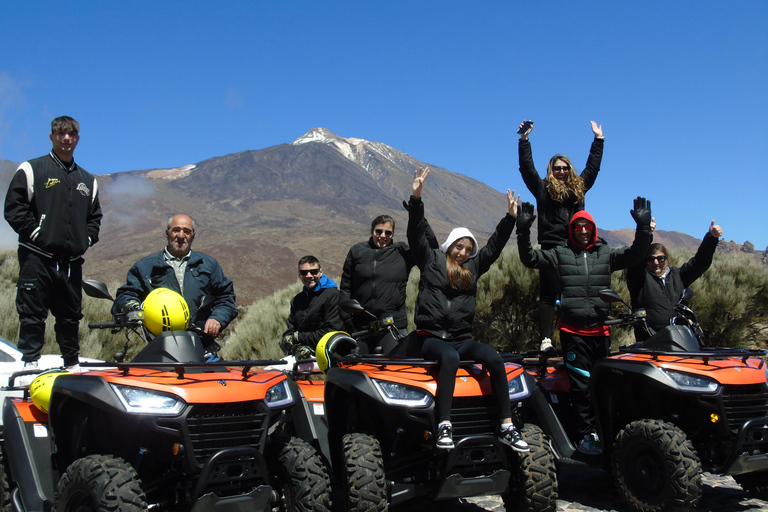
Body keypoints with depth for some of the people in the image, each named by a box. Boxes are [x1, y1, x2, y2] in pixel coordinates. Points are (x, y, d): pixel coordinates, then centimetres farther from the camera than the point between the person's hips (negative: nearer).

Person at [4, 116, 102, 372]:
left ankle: (72, 365, 19)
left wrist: (86, 240, 7)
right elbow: (14, 208, -2)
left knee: (71, 316, 9)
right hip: (37, 257, -4)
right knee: (32, 314, -3)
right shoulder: (31, 169, 4)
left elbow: (95, 216, 23)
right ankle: (30, 362, 2)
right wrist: (36, 234, -10)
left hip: (72, 260, 4)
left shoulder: (87, 180, 19)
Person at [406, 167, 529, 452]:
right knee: (450, 357, -37)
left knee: (495, 359, -23)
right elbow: (417, 233, 0)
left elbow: (494, 246, 18)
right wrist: (416, 198, -10)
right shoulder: (431, 260, 9)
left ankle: (507, 427, -21)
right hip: (431, 335, -4)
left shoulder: (473, 267, 19)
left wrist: (510, 218, 13)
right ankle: (444, 425, -41)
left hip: (462, 337, 4)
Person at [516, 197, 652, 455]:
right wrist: (523, 232, -10)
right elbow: (530, 259, 3)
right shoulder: (561, 254, 7)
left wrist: (644, 227, -9)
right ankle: (587, 434, 1)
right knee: (582, 385, -4)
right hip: (573, 332, -2)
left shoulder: (606, 254, 10)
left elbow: (635, 254, 4)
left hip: (600, 330, 2)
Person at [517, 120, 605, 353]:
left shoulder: (578, 188, 20)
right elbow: (527, 167, 6)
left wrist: (598, 140, 34)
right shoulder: (543, 189, 11)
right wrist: (524, 140, 4)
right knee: (548, 295, -5)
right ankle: (545, 339, -7)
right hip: (551, 247, -3)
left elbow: (592, 167, 29)